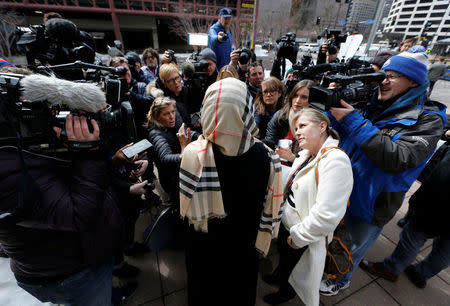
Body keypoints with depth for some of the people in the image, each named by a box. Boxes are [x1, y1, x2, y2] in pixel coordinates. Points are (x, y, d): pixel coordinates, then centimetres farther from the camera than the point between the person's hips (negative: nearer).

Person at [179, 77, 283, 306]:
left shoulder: (194, 154, -30)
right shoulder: (267, 157, -26)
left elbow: (185, 208, -15)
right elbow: (270, 213, -14)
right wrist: (260, 244, 7)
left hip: (203, 248, 0)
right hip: (244, 250, 1)